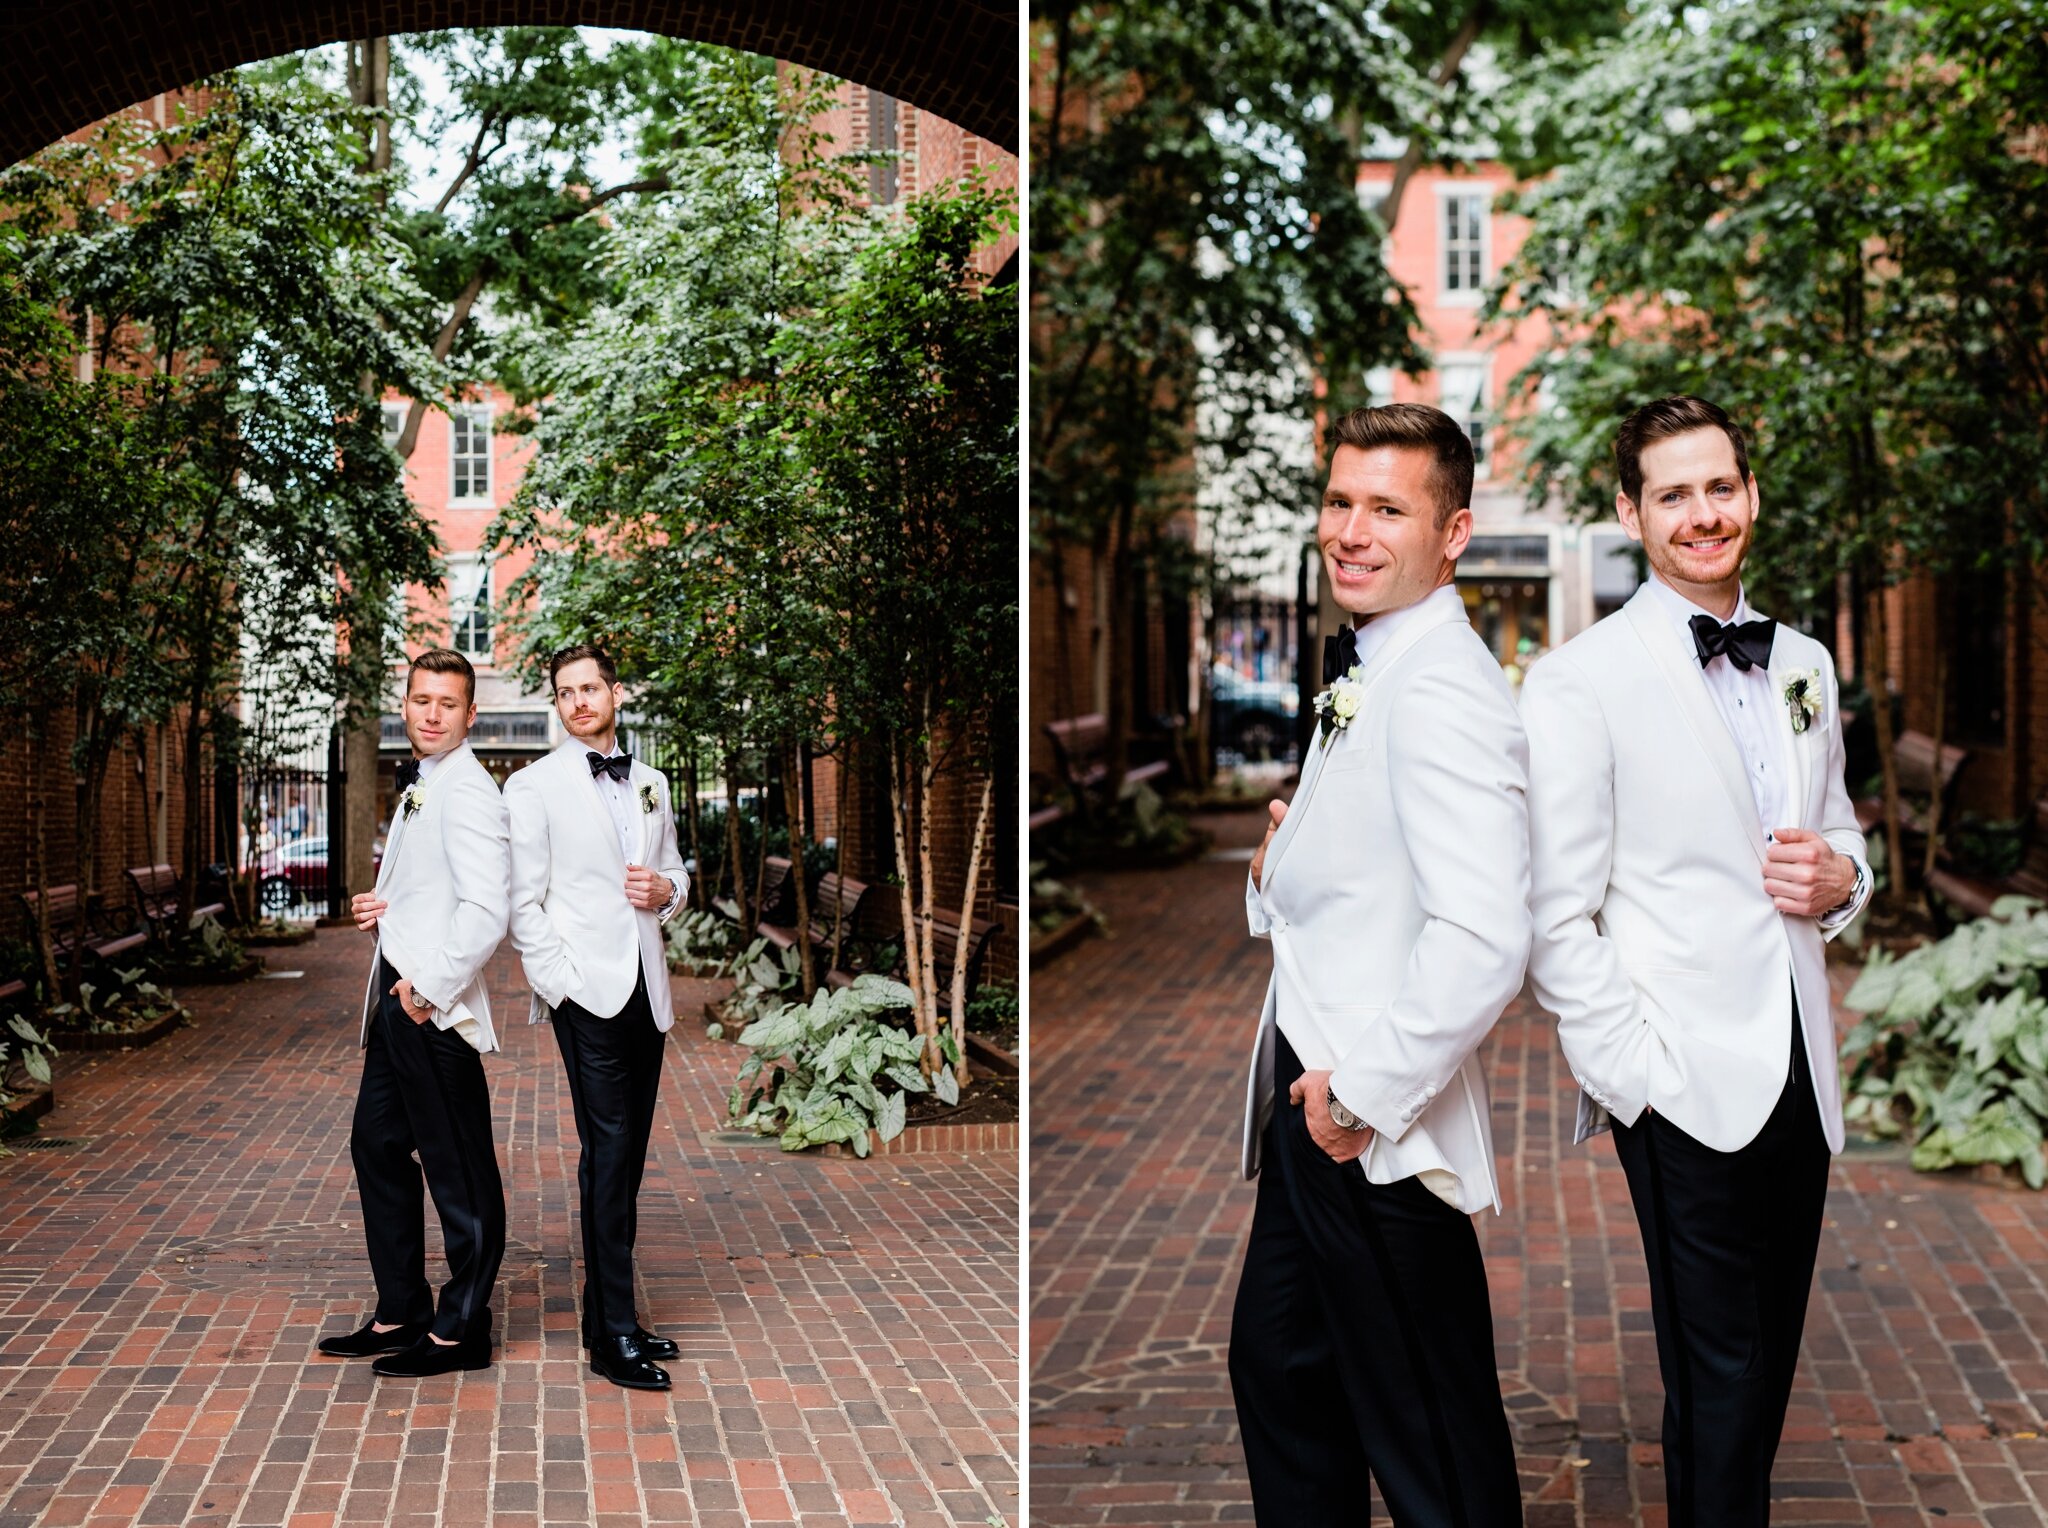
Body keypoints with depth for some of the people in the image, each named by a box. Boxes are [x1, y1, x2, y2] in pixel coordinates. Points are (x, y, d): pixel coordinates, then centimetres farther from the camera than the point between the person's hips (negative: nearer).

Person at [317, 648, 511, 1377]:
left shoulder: (468, 792, -14)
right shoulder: (418, 787, 18)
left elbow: (486, 908, -22)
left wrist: (430, 990, -19)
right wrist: (384, 908, 8)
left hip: (436, 1008, -11)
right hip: (397, 998, 11)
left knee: (458, 1168, -1)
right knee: (377, 1146, 16)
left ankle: (461, 1330, 8)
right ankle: (400, 1314, 26)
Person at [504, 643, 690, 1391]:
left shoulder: (651, 783, 17)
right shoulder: (533, 786, 0)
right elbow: (523, 902, -4)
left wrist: (665, 888, 1)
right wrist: (558, 983, -12)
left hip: (645, 989, 6)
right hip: (586, 990, -6)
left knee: (627, 1156, 8)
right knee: (607, 1154, -10)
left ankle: (606, 1316, 15)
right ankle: (614, 1337, -8)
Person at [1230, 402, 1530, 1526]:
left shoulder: (1445, 692, -20)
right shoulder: (1364, 671, 13)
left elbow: (1482, 940, -31)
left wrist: (1367, 1093, -22)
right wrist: (1280, 872, 5)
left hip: (1379, 1134, -10)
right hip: (1312, 1093, 10)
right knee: (1277, 1369, 22)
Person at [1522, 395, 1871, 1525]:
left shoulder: (1804, 665, 13)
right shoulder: (1580, 681, -7)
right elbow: (1555, 918, -10)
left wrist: (1840, 876, 1)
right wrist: (1630, 1070, -16)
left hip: (1798, 1079, 6)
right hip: (1687, 1086, -6)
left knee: (1766, 1376, 14)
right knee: (1719, 1385, 0)